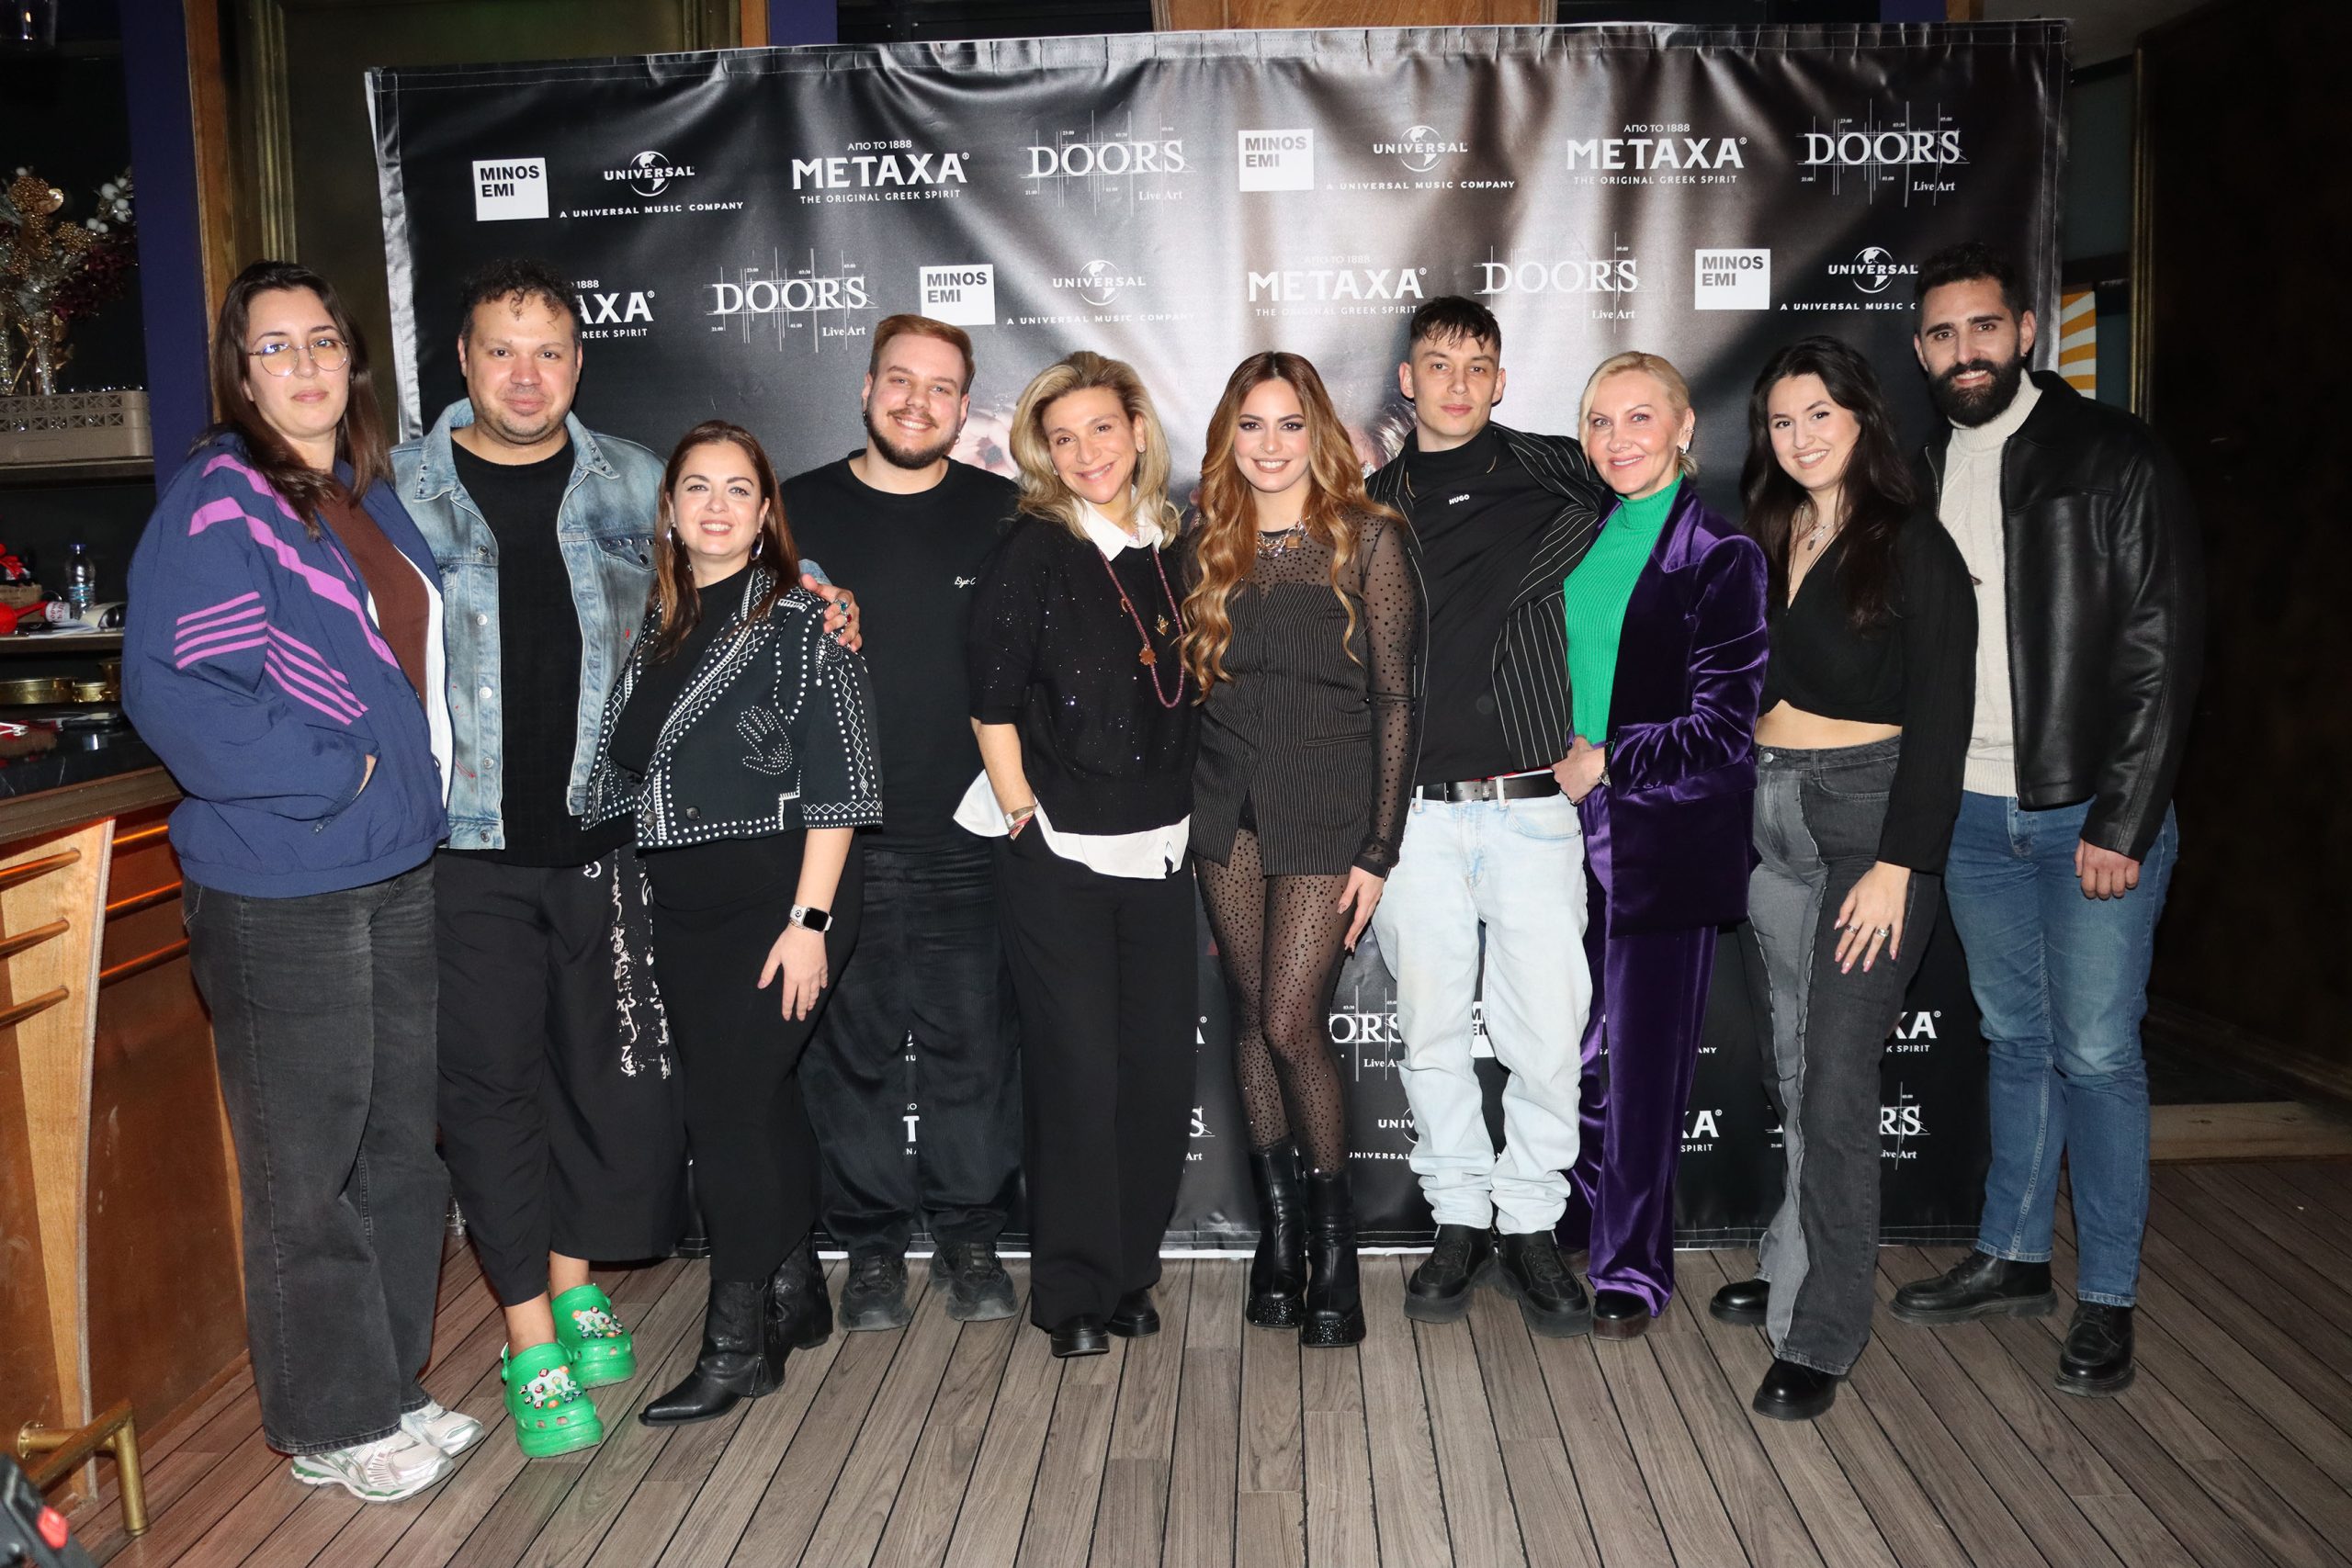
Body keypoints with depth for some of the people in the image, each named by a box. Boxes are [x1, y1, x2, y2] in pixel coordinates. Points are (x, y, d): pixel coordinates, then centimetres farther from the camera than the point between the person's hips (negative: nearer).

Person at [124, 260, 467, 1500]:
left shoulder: (374, 496, 13)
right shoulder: (218, 500, -11)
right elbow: (173, 688, -19)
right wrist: (331, 774, -18)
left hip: (398, 873, 8)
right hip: (278, 894, -8)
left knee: (403, 1145, 16)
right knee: (307, 1169, 4)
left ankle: (388, 1385, 32)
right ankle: (331, 1424, 21)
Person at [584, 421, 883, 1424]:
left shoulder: (798, 622, -7)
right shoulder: (655, 627, 11)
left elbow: (832, 786, -11)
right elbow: (626, 767, 15)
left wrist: (808, 920, -16)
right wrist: (648, 897, 9)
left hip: (777, 896, -6)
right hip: (680, 905, 6)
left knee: (727, 1103, -7)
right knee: (761, 1097, 13)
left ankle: (738, 1341, 6)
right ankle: (796, 1296, 28)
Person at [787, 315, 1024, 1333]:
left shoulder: (1006, 516, 5)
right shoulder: (798, 511, 6)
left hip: (969, 839, 0)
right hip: (835, 839, 0)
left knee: (974, 1047, 7)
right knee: (854, 1050, 7)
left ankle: (969, 1237, 24)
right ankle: (871, 1242, 23)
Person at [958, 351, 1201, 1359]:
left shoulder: (1175, 548, 9)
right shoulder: (1033, 551, -4)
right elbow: (992, 701, -8)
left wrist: (1193, 826, 12)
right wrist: (1024, 818, -9)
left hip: (1159, 857, 5)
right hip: (1057, 859, -4)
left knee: (1162, 1067, 7)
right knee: (1079, 1069, -1)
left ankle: (1131, 1271, 24)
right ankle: (1073, 1292, 14)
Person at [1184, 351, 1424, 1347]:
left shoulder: (1368, 538, -3)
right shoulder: (1208, 547, 9)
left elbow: (1396, 698, -5)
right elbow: (1191, 689, 11)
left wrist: (1378, 848, -10)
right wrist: (1179, 827, 6)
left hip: (1327, 812, -4)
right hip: (1227, 810, 4)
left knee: (1292, 1024, -9)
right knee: (1251, 1019, 8)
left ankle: (1333, 1239, 11)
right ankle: (1277, 1224, 24)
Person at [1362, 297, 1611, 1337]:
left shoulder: (1548, 473, 7)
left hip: (1531, 806, -1)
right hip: (1414, 811, 1)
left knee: (1546, 1032, -1)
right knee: (1432, 1028, 5)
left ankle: (1531, 1228, 16)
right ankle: (1460, 1221, 21)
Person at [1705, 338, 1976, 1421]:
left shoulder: (1913, 546, -6)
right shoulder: (1766, 544, 12)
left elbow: (1939, 717, -10)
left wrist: (1898, 865, -16)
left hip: (1869, 815, -6)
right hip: (1769, 814, 6)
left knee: (1836, 1075, -6)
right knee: (1796, 1063, 14)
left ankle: (1820, 1335, 4)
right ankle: (1797, 1270, 28)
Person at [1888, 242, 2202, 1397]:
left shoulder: (2114, 460, -6)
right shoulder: (1920, 478, 9)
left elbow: (2163, 649, -10)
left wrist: (2122, 821, -15)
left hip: (2093, 813, -4)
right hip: (1973, 813, 5)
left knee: (2096, 1054, 1)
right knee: (2014, 1042, 15)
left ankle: (2107, 1300, 14)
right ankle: (2012, 1256, 28)